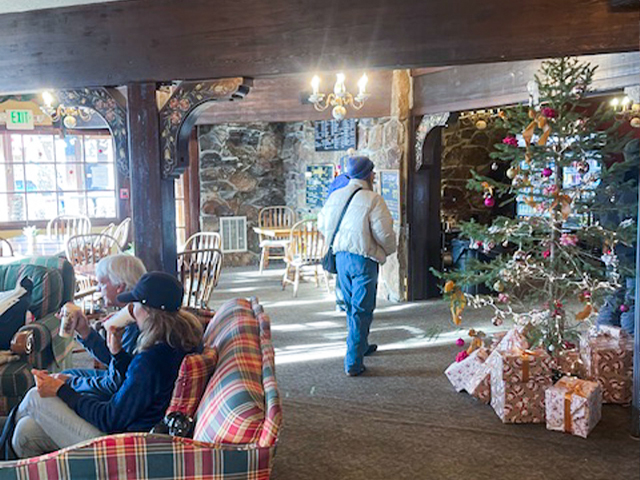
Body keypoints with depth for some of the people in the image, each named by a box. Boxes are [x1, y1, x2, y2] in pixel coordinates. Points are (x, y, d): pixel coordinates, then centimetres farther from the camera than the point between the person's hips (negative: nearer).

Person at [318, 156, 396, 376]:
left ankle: (361, 346, 40)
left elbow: (323, 225, 15)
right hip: (363, 259, -7)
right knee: (361, 310, -1)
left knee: (352, 306, 22)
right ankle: (353, 362, 0)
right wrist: (389, 250, 5)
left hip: (341, 256, 7)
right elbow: (384, 233, -15)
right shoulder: (372, 200, -14)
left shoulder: (336, 196, 6)